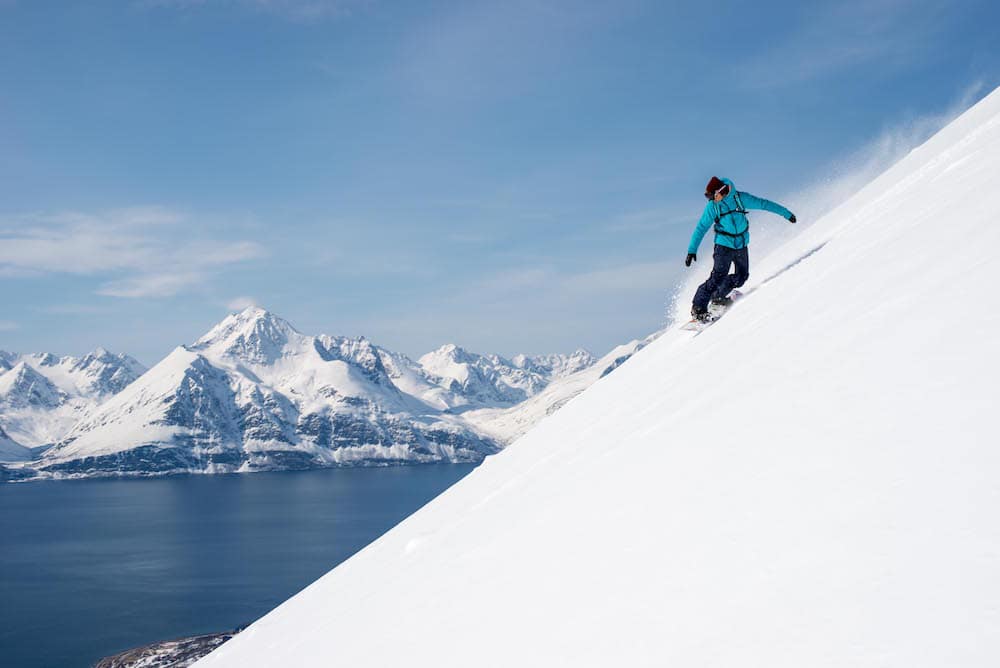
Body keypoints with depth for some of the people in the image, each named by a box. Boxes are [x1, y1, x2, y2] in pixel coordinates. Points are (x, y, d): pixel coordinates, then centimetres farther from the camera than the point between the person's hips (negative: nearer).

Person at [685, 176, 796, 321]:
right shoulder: (712, 207, -11)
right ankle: (698, 307, -13)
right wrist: (692, 250, -12)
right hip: (724, 245, -4)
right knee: (718, 276, -16)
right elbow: (701, 228, -7)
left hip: (742, 245, 4)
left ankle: (718, 296, 23)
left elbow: (763, 204, -1)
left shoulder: (740, 198, -10)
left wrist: (786, 213, 5)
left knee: (742, 276, 4)